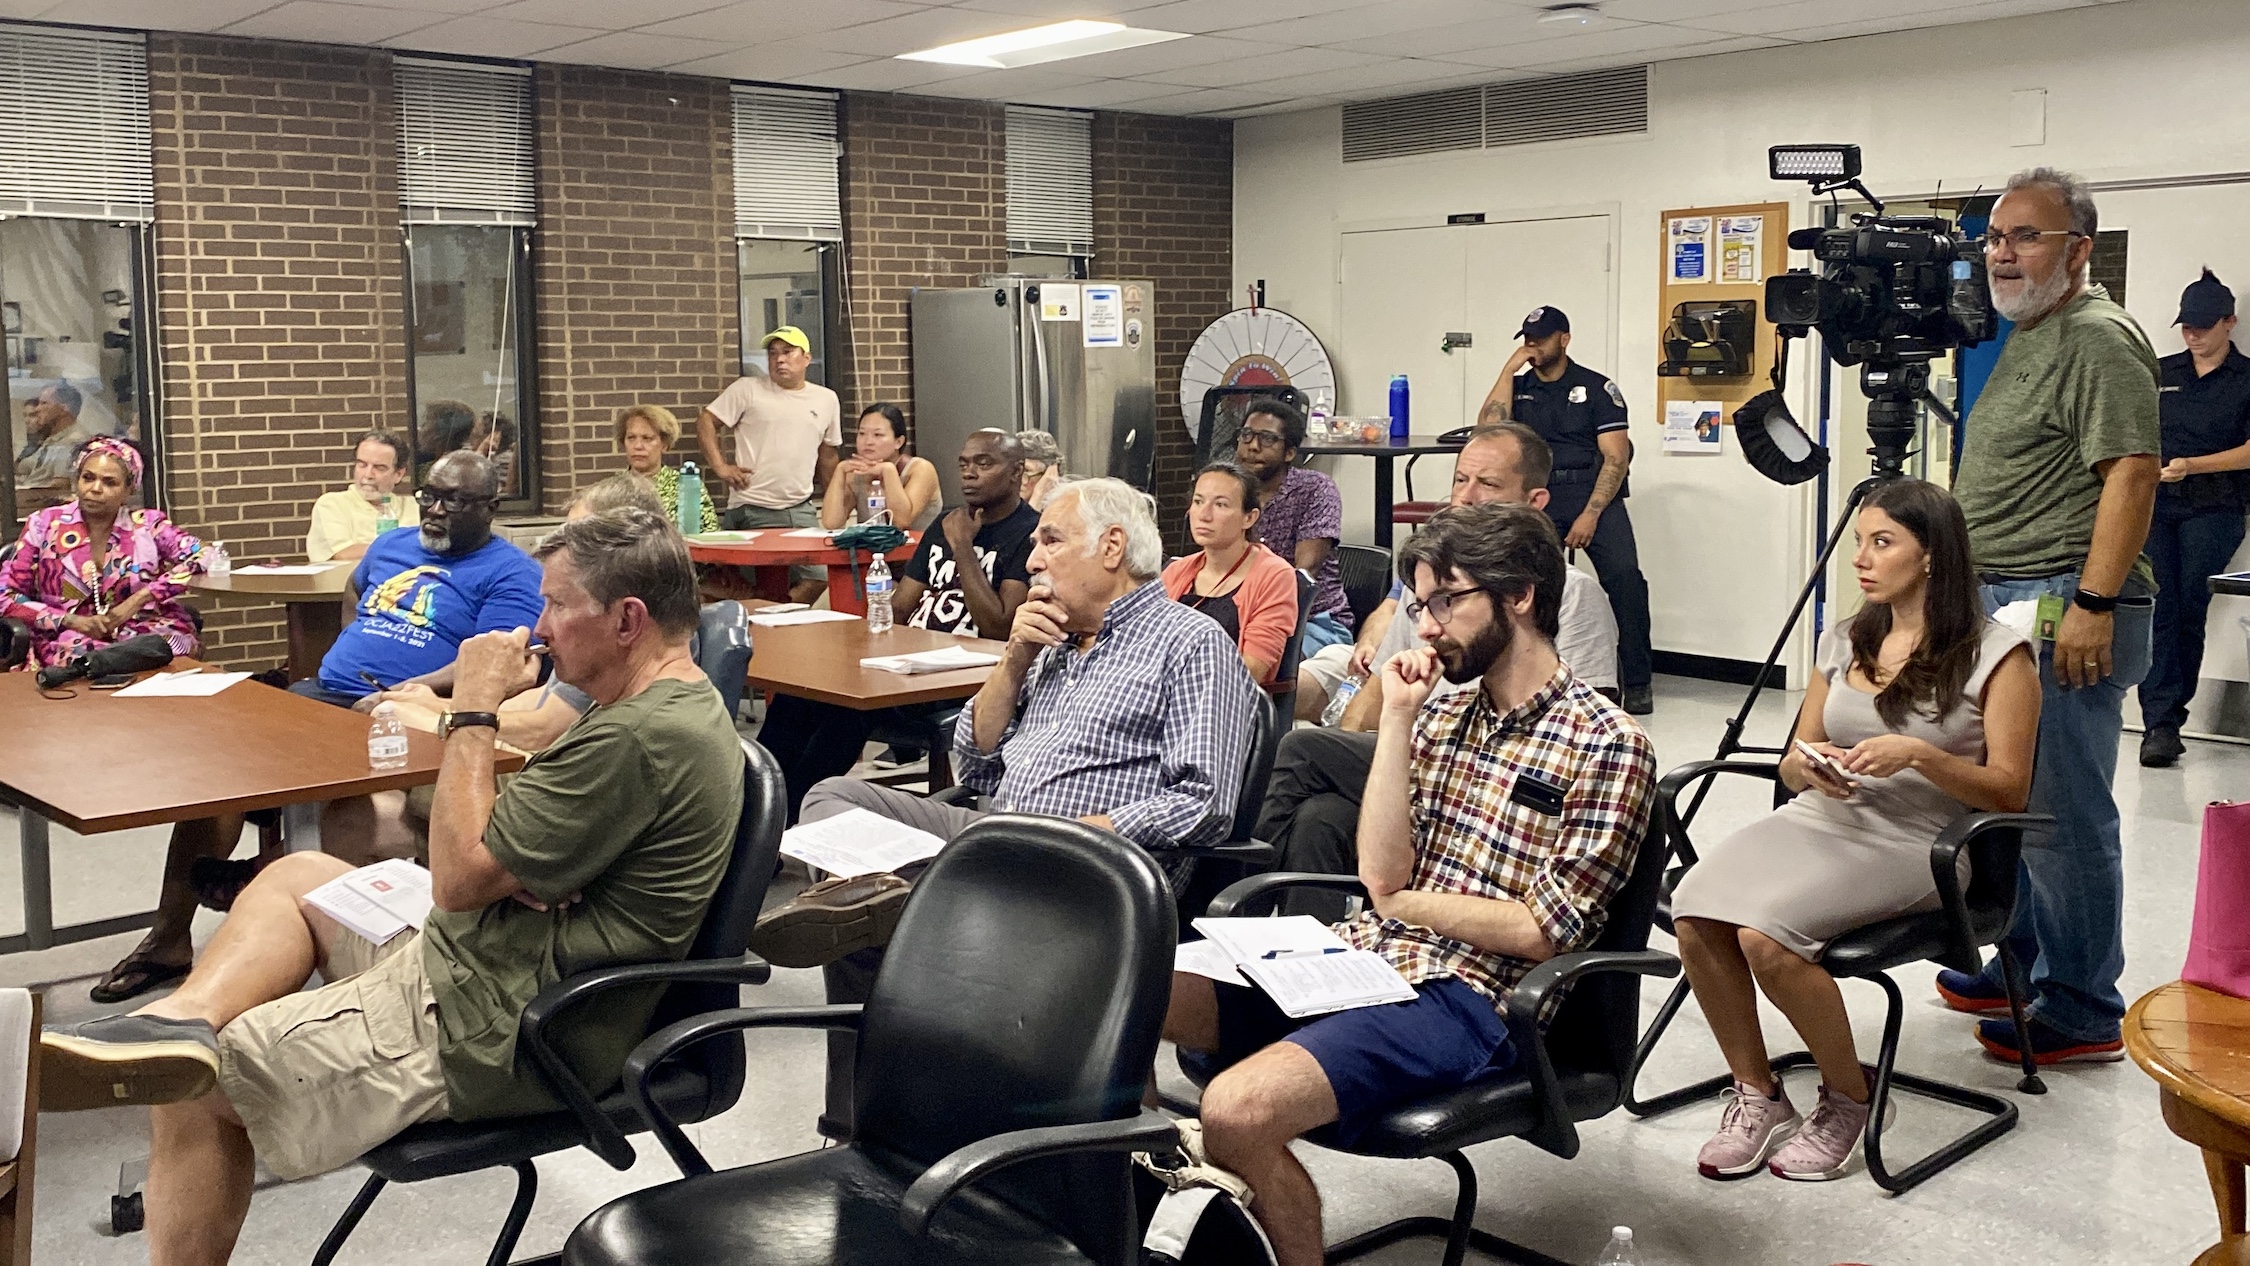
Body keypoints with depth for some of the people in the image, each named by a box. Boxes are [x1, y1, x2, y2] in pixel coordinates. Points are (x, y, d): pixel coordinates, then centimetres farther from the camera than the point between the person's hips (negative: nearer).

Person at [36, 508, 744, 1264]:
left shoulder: (639, 739, -25)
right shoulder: (681, 700, 8)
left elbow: (458, 879, -19)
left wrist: (473, 712, -13)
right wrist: (510, 869, -9)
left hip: (496, 1029, -11)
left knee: (197, 1088, -2)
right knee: (296, 876, 16)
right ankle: (180, 1023, -6)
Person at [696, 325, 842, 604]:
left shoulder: (826, 399, 13)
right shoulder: (748, 389, 1)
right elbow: (705, 421, 2)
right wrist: (720, 468, -7)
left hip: (801, 510, 4)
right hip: (752, 511, -4)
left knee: (818, 577, -6)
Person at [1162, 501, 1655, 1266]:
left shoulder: (1609, 746, -6)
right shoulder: (1442, 716, 13)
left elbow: (1543, 933, -10)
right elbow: (1383, 875, 1)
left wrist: (1410, 902, -1)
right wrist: (1396, 718, -1)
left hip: (1467, 997, -7)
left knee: (1238, 1108, -31)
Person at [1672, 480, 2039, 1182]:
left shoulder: (1996, 653, -2)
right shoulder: (1844, 642, 15)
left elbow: (2009, 791, -4)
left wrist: (1918, 755, -20)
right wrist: (1807, 765, -7)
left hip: (1914, 842, -5)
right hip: (1818, 819, 5)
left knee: (1766, 933, -31)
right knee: (1695, 914, -25)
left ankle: (1848, 1099, -5)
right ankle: (1756, 1095, -6)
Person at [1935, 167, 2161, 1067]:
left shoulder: (2100, 340, -12)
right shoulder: (2024, 339, 19)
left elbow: (2131, 475, -20)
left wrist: (2093, 604, -24)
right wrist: (1969, 587, 24)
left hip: (2064, 611, -10)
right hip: (2003, 602, 10)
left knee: (2065, 815, -6)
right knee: (2018, 803, 17)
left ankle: (2083, 1013, 3)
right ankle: (2025, 965, 28)